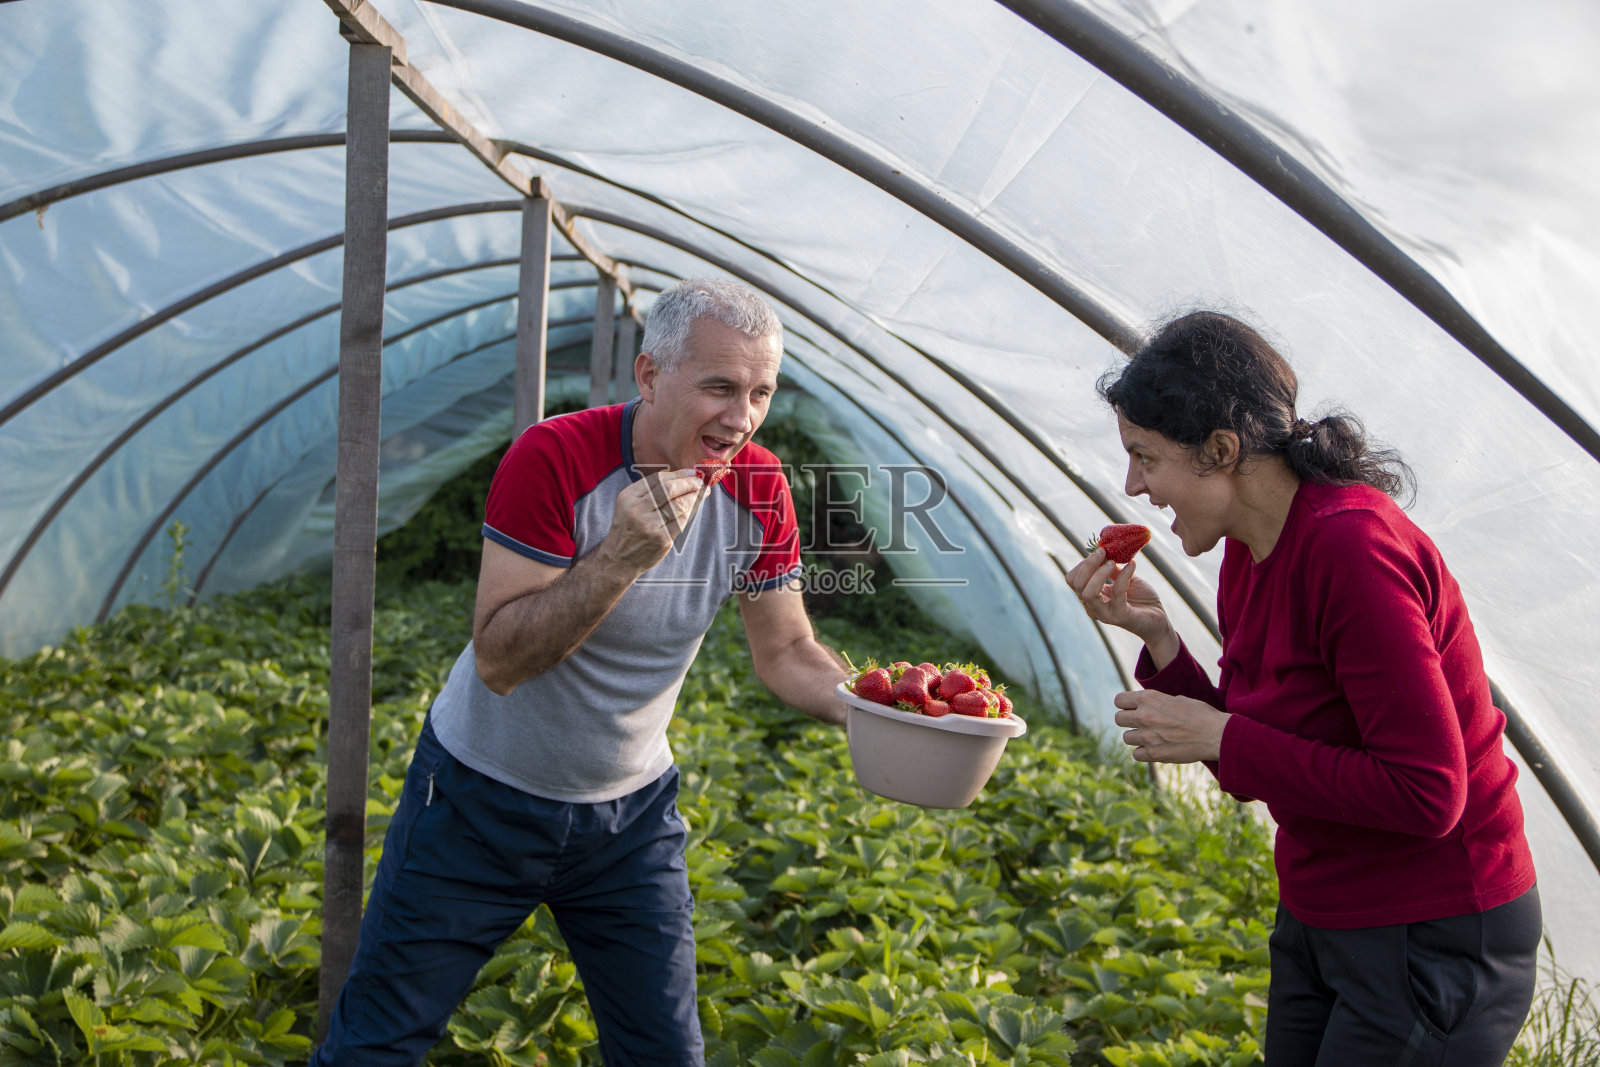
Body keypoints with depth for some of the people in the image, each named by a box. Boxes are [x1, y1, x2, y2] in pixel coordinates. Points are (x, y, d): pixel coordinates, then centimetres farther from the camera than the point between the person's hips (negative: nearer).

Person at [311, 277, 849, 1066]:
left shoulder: (759, 490, -10)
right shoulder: (555, 459, -25)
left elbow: (786, 654, -3)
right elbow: (498, 662, -27)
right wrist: (622, 555, -39)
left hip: (630, 814, 4)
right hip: (480, 800, -3)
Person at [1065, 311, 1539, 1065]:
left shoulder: (1352, 545, -25)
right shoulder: (1250, 552, 1)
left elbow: (1425, 794, -26)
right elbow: (1254, 766, 6)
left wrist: (1219, 739, -22)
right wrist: (1157, 638, -6)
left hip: (1434, 937, -8)